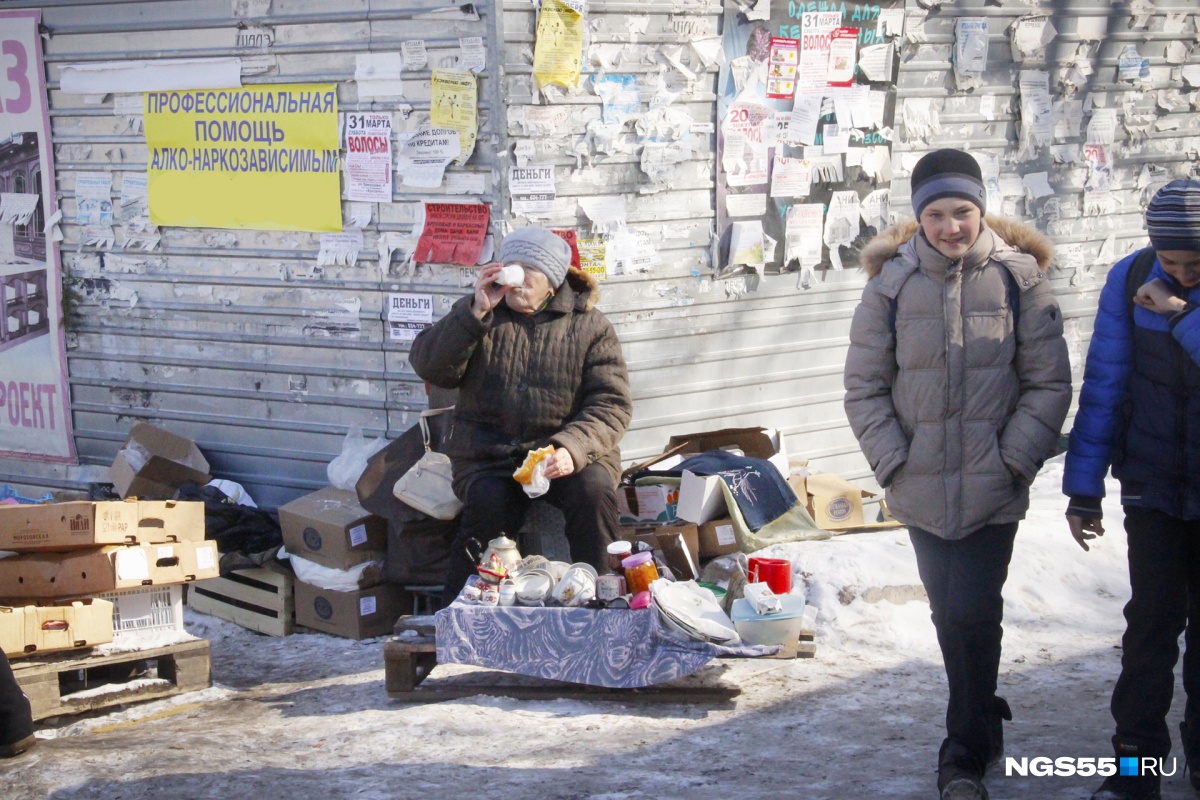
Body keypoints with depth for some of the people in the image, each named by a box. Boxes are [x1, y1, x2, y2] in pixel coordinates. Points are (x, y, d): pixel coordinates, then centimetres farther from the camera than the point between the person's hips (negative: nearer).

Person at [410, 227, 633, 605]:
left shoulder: (589, 325, 5)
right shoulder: (477, 313, 9)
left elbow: (612, 404, -4)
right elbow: (429, 368, -4)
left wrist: (572, 449, -23)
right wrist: (476, 312, -16)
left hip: (566, 449, 0)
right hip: (488, 453, 0)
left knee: (593, 489, -31)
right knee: (489, 502, -31)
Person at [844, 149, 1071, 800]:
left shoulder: (1018, 277, -4)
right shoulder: (892, 282, -1)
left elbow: (1049, 382, -1)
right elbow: (864, 387, 4)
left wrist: (1014, 458, -9)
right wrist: (892, 460, -5)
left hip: (992, 489, -2)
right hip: (922, 488, 2)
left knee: (973, 617, -5)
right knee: (950, 616, 12)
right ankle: (984, 720, 34)